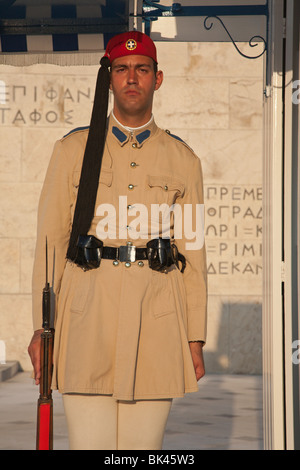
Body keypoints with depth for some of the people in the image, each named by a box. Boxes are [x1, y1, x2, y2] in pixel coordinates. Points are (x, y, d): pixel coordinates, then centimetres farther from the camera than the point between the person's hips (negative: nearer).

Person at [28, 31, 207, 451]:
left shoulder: (183, 160, 11)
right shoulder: (72, 151, 9)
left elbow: (193, 252, 10)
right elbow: (50, 242, 7)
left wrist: (195, 339, 6)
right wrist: (41, 328, 1)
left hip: (158, 321, 1)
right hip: (88, 314, -1)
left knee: (143, 444, 2)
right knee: (90, 443, -6)